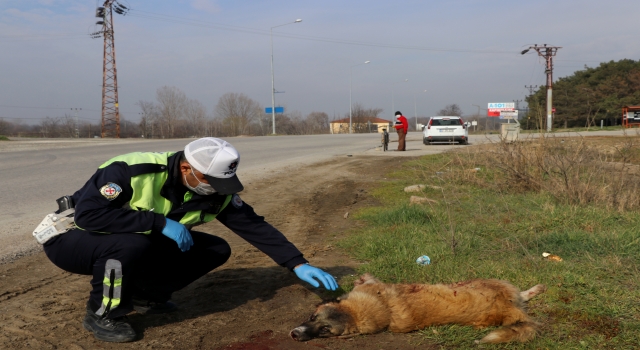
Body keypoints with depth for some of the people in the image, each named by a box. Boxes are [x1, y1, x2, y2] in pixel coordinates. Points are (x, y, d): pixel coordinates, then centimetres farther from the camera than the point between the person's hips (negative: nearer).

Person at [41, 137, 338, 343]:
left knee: (216, 250, -7)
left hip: (135, 243, 6)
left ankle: (143, 294, 7)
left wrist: (298, 264, -16)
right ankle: (101, 315, -13)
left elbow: (254, 226, -9)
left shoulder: (214, 191, -12)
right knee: (133, 244, -40)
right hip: (70, 239, -6)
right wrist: (160, 222, -37)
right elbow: (88, 214, -38)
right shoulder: (132, 171, -32)